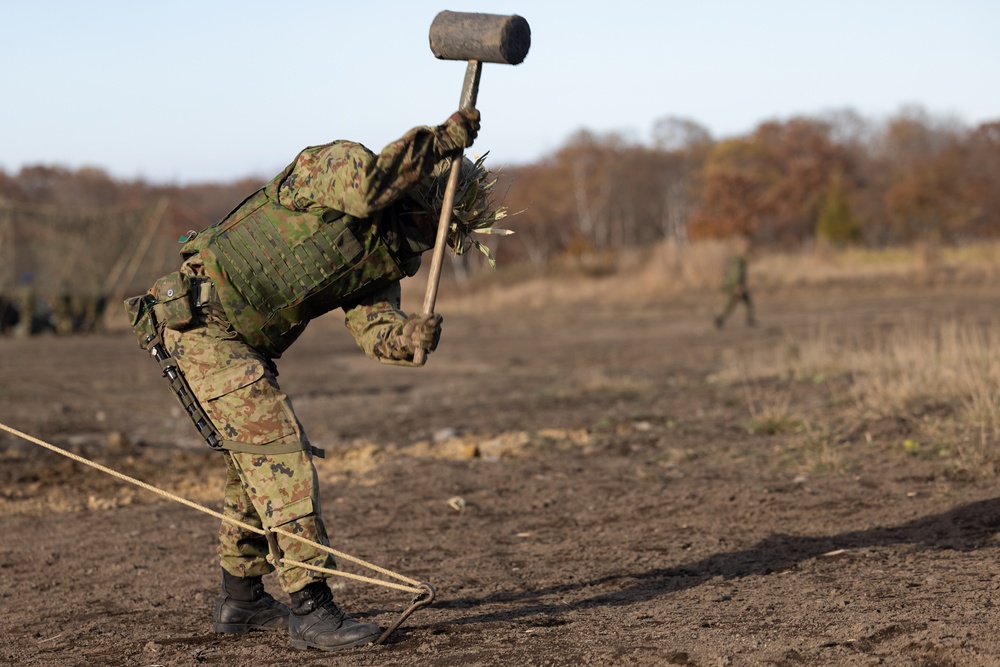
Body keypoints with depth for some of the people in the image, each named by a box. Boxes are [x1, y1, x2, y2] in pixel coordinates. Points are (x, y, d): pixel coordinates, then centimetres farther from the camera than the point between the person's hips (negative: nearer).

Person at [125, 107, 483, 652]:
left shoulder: (382, 257, 9)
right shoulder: (337, 162, -11)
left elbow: (377, 330, -5)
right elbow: (363, 191, -35)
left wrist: (413, 336, -27)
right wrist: (438, 143, -29)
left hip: (244, 342, 9)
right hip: (201, 319, -9)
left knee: (254, 457, 18)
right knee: (280, 454, -13)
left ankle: (240, 600, 33)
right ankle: (310, 610, -12)